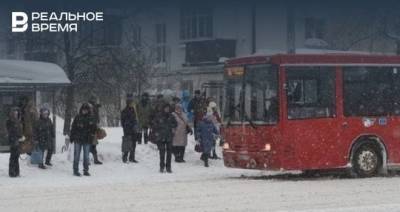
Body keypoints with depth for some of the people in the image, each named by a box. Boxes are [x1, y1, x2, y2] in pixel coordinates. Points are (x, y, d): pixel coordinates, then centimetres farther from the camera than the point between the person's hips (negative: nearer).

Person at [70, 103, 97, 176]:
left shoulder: (91, 118, 3)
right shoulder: (77, 117, 0)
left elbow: (94, 128, 6)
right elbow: (73, 128, 3)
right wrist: (72, 137, 0)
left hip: (87, 140, 1)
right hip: (77, 139, -1)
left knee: (86, 156, 7)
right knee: (76, 155, 2)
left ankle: (86, 170, 15)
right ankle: (75, 170, 7)